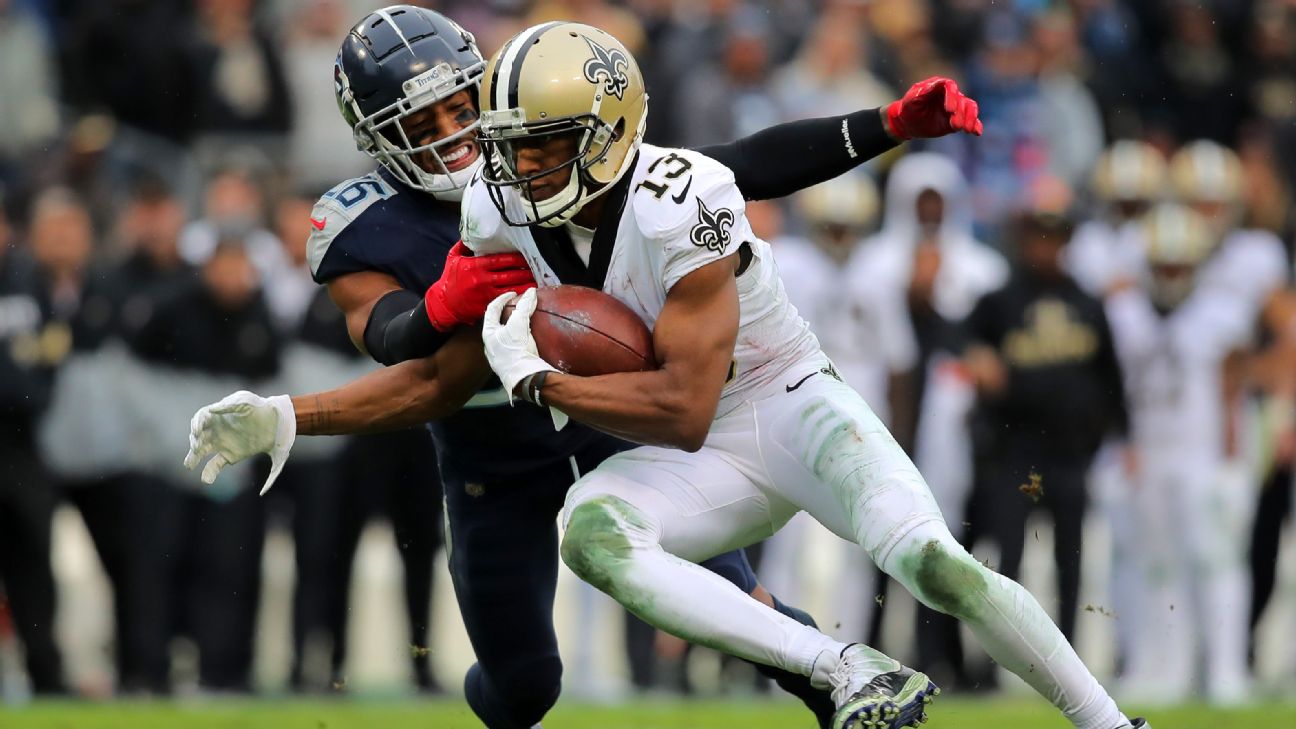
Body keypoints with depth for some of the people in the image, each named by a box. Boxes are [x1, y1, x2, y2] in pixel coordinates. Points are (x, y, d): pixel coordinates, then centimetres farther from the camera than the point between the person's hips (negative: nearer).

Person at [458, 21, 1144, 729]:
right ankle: (849, 671, -31)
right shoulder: (498, 212, -8)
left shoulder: (679, 204, -27)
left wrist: (535, 380, -25)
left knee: (934, 566, -26)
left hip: (792, 406, -5)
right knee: (589, 537, -30)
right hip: (703, 459, 5)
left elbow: (683, 410, -28)